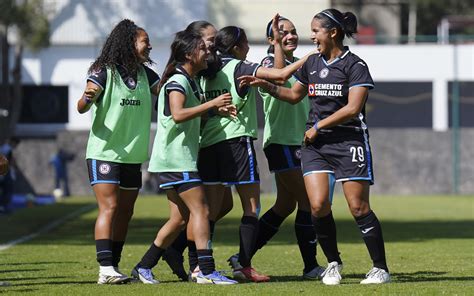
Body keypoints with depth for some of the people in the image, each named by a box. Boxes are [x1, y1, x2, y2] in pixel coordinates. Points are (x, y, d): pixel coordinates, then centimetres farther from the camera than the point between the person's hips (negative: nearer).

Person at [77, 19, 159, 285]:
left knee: (125, 212, 8)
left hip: (132, 155, 7)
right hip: (104, 152, -7)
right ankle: (106, 269, -19)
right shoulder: (104, 72, -10)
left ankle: (114, 266, 14)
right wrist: (88, 97, -35)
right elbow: (82, 108, -14)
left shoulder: (144, 74, 8)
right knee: (109, 207, -15)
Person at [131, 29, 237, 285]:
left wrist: (215, 110, 12)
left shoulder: (189, 81, 19)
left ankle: (144, 267, 15)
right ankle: (207, 271, -16)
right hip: (176, 159, -10)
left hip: (181, 158, 10)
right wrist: (212, 104, -26)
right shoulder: (178, 81, -13)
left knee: (181, 216, 11)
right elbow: (178, 114, -29)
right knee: (200, 210, -13)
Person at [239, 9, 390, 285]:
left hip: (349, 140, -5)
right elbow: (295, 94, 28)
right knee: (318, 205, -9)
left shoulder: (355, 65, -8)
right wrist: (265, 85, 16)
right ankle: (334, 263, 9)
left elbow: (352, 108, -16)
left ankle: (381, 269, 3)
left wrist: (318, 125, -12)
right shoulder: (312, 63, 12)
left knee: (359, 207, -7)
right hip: (316, 143, 5)